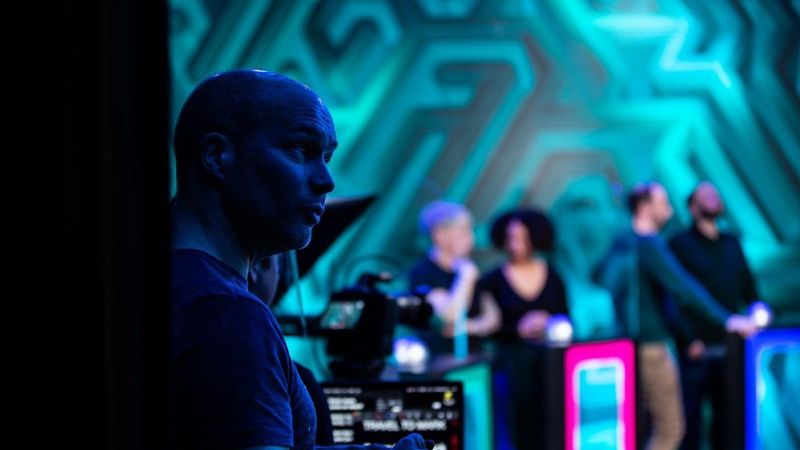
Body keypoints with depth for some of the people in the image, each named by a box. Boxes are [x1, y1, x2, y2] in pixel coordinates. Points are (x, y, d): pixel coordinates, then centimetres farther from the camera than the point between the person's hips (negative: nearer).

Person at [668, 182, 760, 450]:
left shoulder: (731, 244, 17)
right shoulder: (680, 244, 1)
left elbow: (749, 290, 17)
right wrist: (689, 340, -14)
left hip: (729, 348, 4)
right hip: (696, 350, -4)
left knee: (728, 416, 5)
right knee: (691, 417, -4)